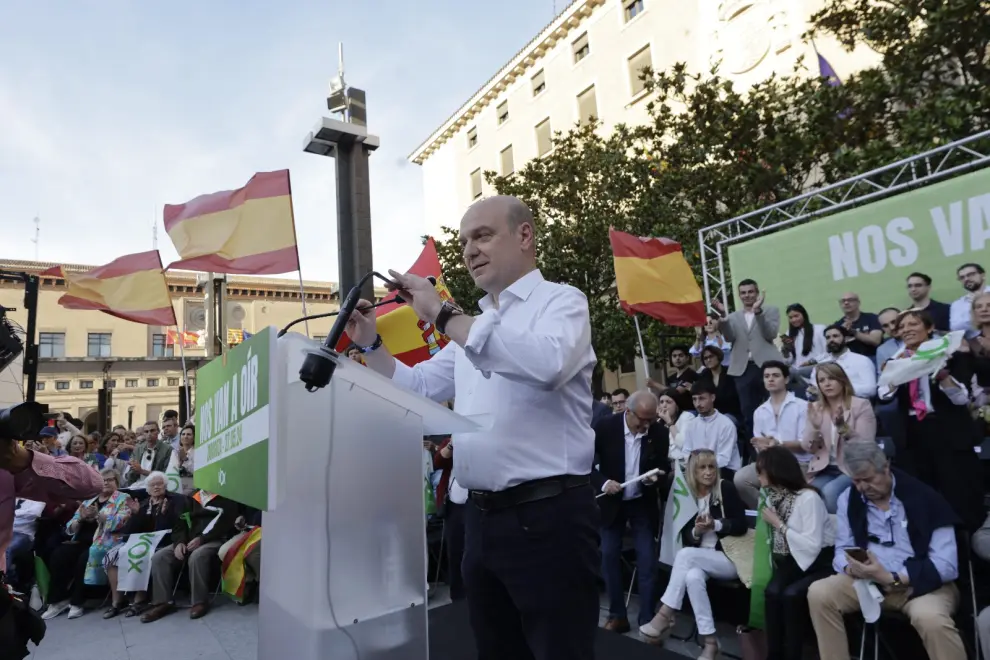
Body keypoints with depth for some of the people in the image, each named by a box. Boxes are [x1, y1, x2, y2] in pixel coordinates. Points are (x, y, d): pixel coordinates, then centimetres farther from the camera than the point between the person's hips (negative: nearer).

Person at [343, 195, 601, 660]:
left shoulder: (561, 300, -6)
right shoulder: (475, 326, 17)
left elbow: (548, 363, -29)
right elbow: (418, 387, 22)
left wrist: (444, 315, -23)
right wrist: (371, 344, 8)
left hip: (548, 515, -7)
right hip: (482, 515, 8)